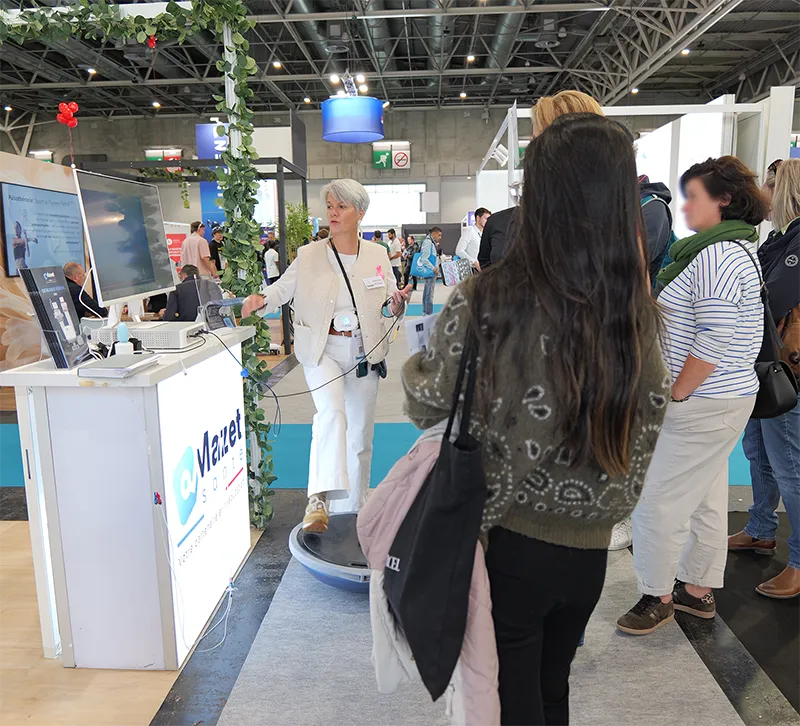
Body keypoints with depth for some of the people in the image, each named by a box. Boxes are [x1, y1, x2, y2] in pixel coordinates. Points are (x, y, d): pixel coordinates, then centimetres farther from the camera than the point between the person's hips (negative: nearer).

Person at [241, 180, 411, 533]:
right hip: (322, 350, -2)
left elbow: (391, 306, 9)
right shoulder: (308, 256, -2)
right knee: (331, 413, -29)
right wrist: (261, 298, -23)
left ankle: (351, 507, 27)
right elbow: (282, 288, -2)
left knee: (359, 432, 11)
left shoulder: (377, 255, 4)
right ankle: (319, 500, -30)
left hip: (364, 353, 3)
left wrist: (398, 305, -14)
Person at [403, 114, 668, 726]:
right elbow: (647, 423, 3)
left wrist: (415, 368, 11)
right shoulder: (638, 312, -9)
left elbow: (430, 406, -9)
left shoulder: (486, 300, -21)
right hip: (589, 545, 4)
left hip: (510, 541, -3)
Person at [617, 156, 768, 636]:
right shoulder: (732, 249, 15)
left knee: (657, 499, -1)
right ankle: (698, 590, 32)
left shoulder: (717, 255, -18)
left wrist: (675, 396, -17)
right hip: (721, 399, 10)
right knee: (706, 497, 18)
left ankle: (658, 596, 15)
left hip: (704, 403, -10)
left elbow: (714, 341, -25)